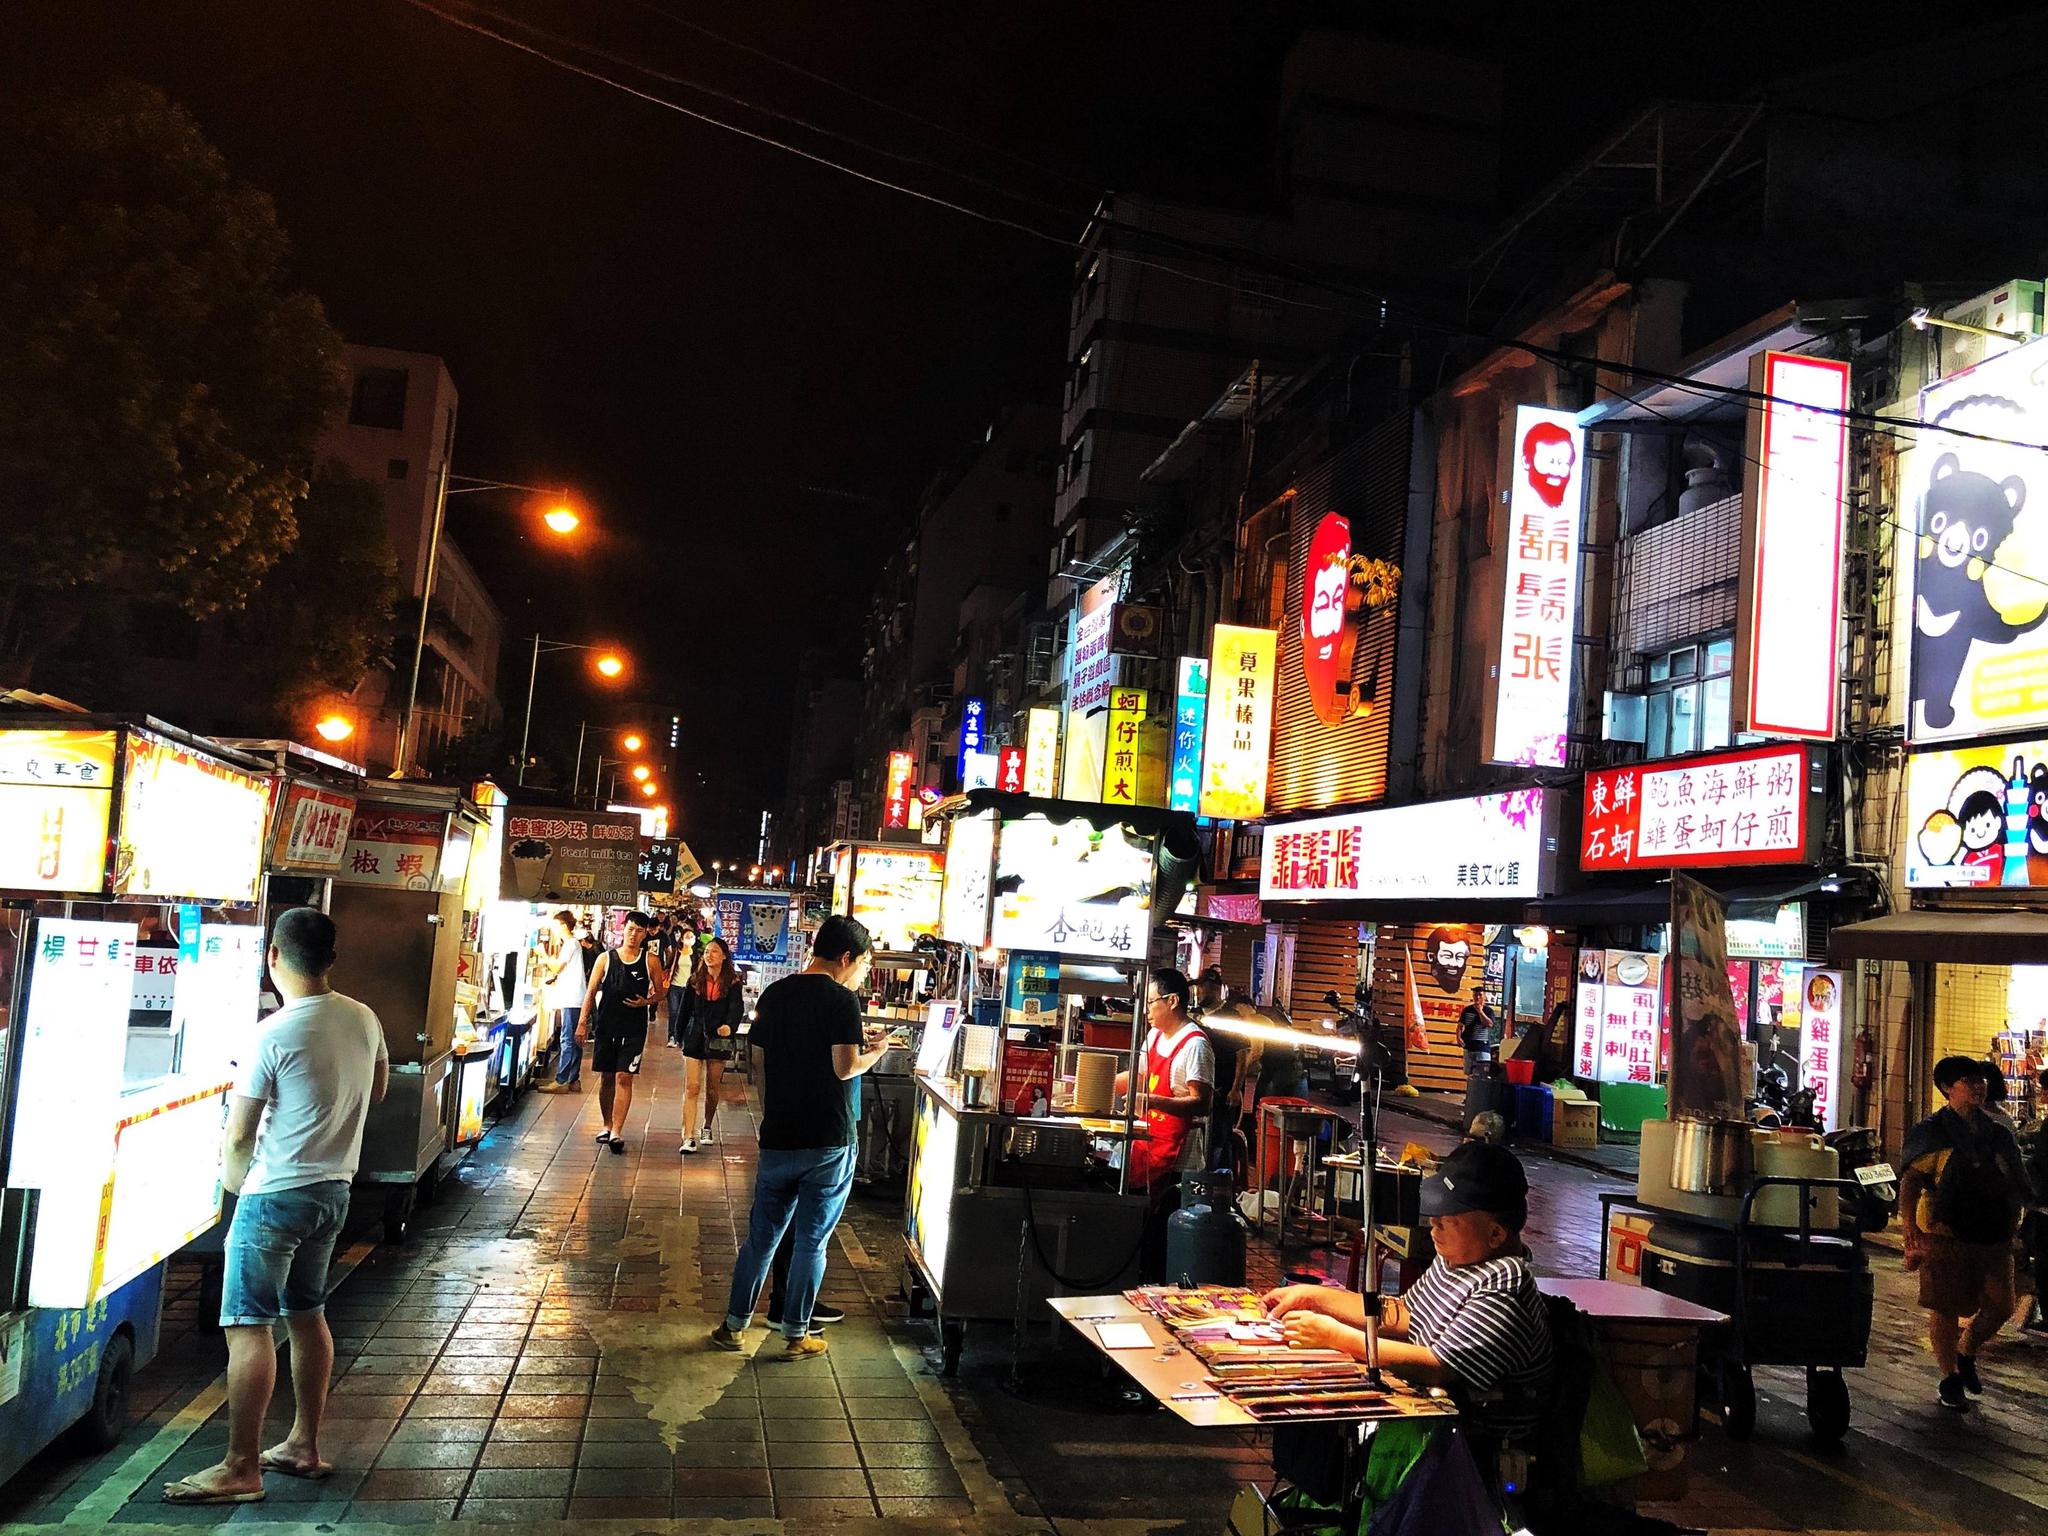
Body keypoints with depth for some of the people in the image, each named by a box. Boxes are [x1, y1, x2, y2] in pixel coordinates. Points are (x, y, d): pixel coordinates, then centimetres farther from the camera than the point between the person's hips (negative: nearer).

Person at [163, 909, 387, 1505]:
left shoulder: (274, 1034, -20)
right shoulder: (364, 1019, 0)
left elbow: (239, 1136, -13)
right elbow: (377, 1089, 18)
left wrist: (234, 1179, 6)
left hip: (276, 1194, -7)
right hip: (334, 1188, 8)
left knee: (249, 1326, -1)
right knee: (307, 1314, 18)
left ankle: (240, 1470, 2)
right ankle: (303, 1445, 26)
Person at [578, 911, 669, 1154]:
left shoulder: (650, 960, 2)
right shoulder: (606, 958, 4)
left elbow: (660, 992, 10)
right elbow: (591, 991, 4)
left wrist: (647, 1001, -12)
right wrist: (583, 1022, -2)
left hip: (634, 1028, -2)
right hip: (606, 1024, 2)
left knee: (624, 1078, -9)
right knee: (606, 1077, 10)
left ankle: (617, 1131, -10)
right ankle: (607, 1125, 25)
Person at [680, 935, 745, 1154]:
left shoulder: (733, 982, -2)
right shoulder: (695, 981, 6)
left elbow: (737, 1009, -10)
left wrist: (729, 1026, -29)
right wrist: (680, 1035, 7)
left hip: (718, 1039, -1)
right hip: (695, 1038, 1)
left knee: (712, 1088, 11)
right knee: (692, 1088, -7)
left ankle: (706, 1127, 33)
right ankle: (689, 1138, -10)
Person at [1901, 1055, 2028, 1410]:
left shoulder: (1998, 1134, 10)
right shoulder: (1932, 1133, -5)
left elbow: (2015, 1188, 19)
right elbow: (1909, 1185, -8)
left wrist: (2010, 1231, 13)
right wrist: (1912, 1238, -14)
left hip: (1993, 1237, 5)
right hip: (1945, 1235, -5)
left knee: (2000, 1306, 4)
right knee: (1946, 1310, 2)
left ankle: (1966, 1354, 31)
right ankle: (1949, 1380, 19)